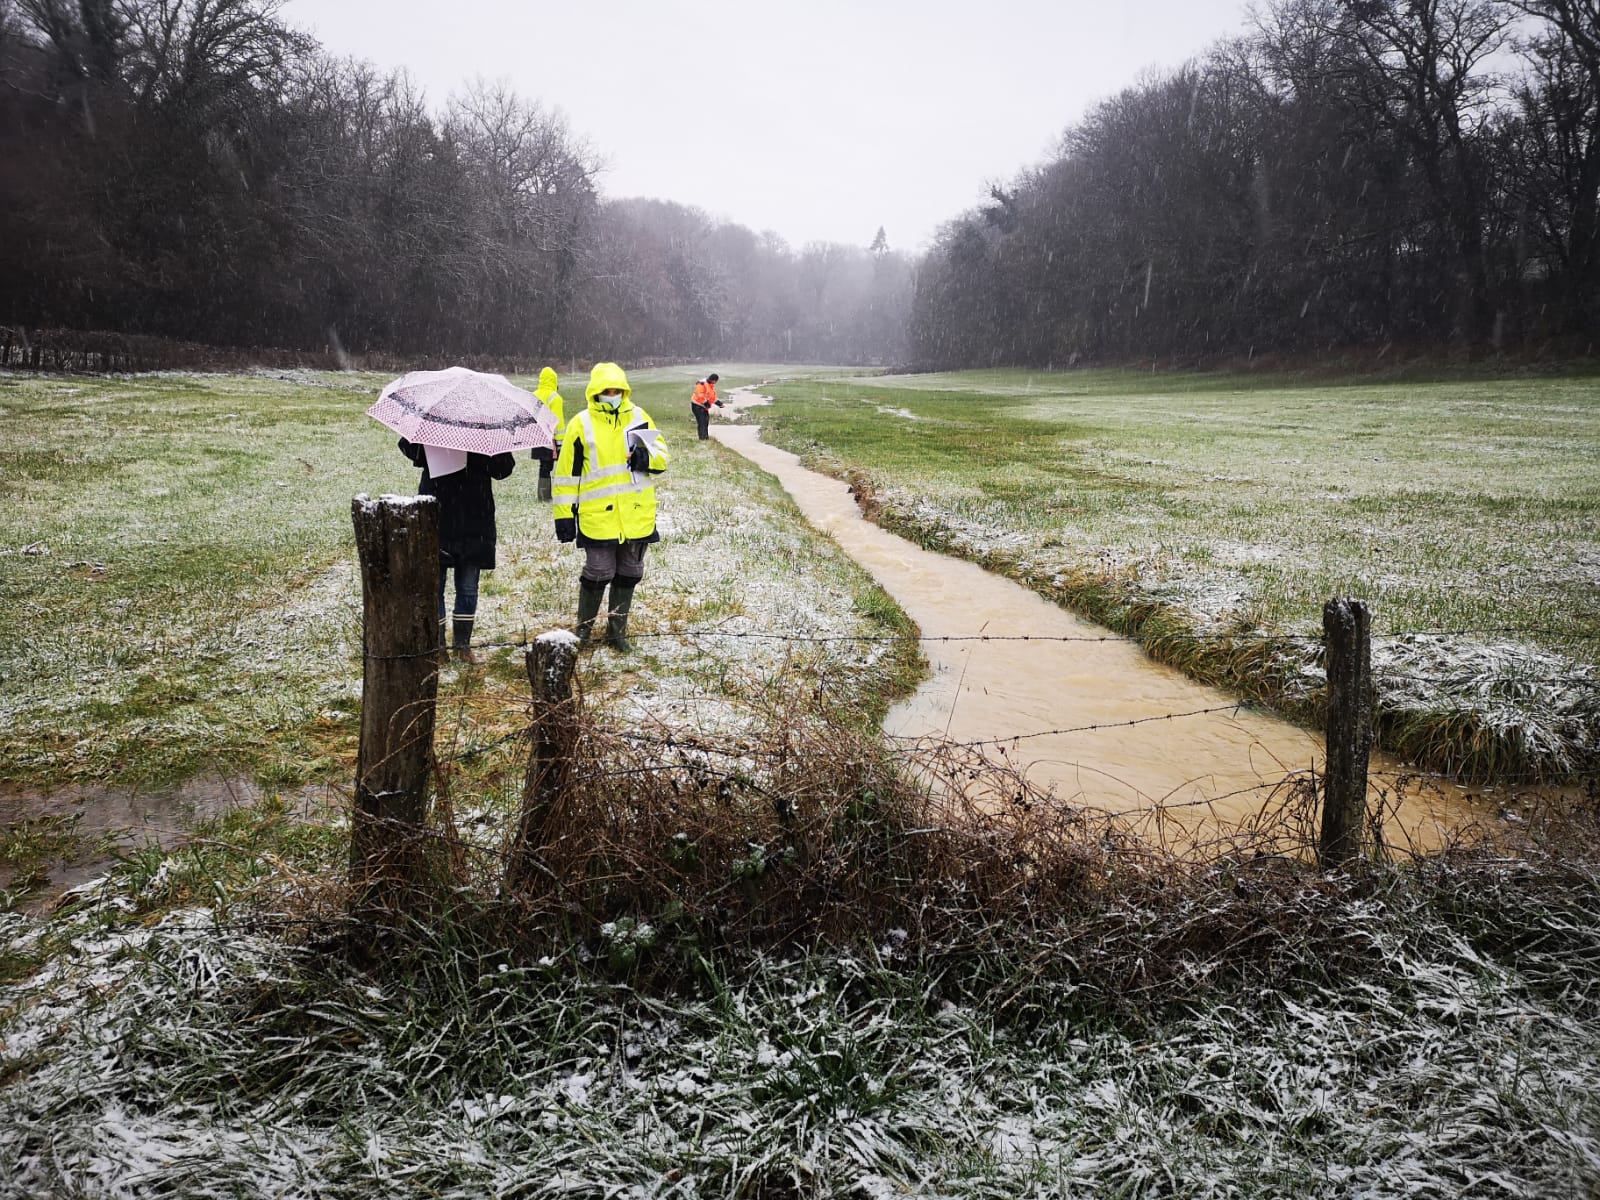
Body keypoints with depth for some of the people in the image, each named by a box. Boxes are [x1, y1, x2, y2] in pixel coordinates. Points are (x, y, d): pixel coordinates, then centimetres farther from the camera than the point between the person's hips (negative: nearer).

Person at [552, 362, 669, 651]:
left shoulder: (639, 417, 5)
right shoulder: (581, 424, -4)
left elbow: (662, 457, 7)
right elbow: (566, 474, -1)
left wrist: (645, 457, -16)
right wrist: (564, 515, -4)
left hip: (637, 516, 4)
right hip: (598, 517, -3)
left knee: (628, 574, 12)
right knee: (598, 574, 2)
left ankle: (617, 630, 27)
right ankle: (583, 627, 24)